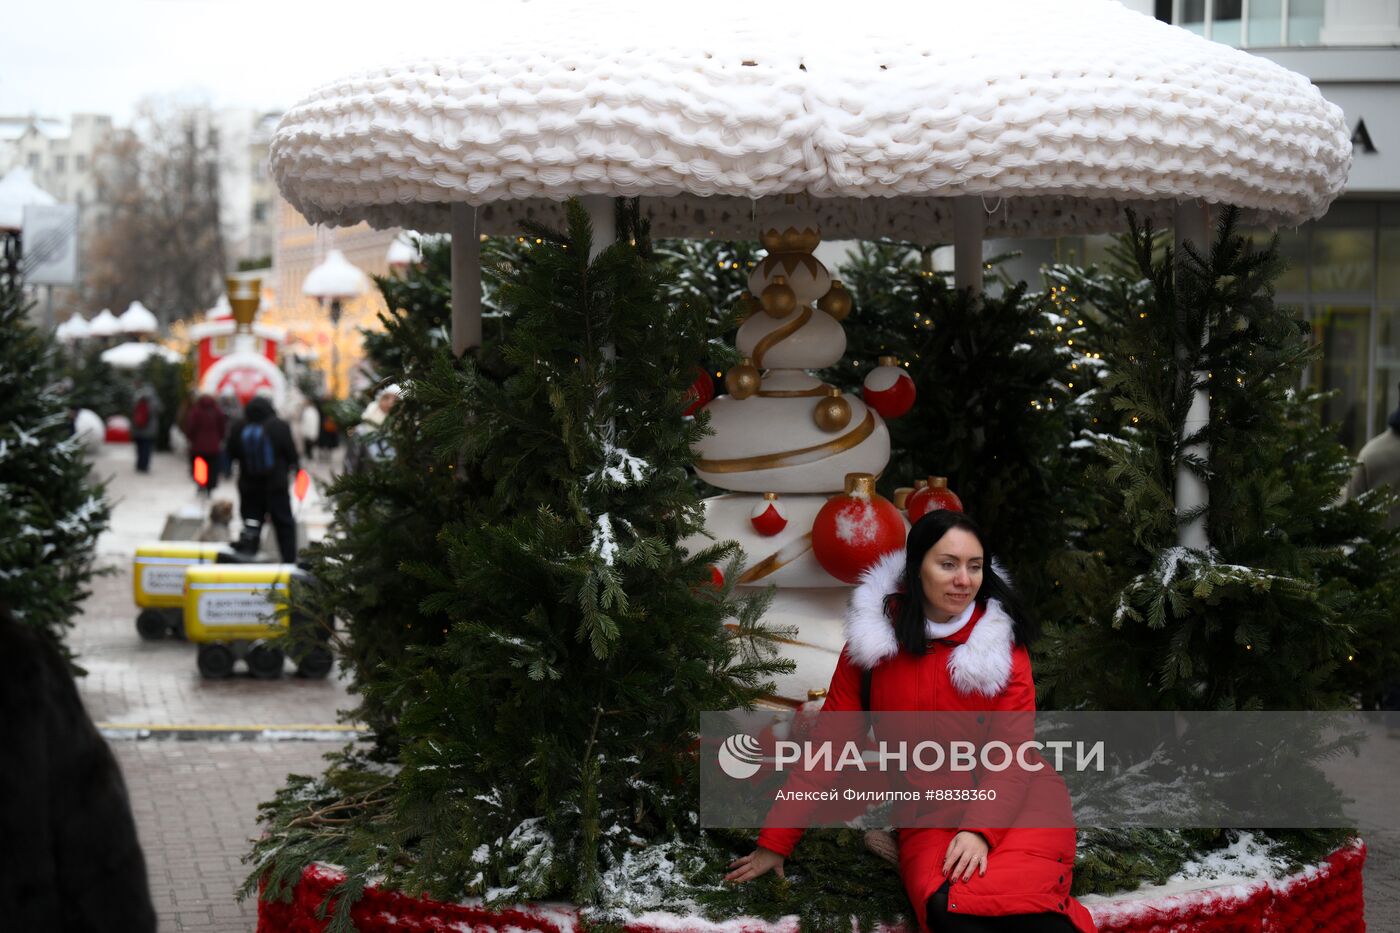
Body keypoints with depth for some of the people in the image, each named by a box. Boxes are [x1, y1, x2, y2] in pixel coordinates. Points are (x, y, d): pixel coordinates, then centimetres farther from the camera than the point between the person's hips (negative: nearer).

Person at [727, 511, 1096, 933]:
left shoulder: (1002, 636, -2)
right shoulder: (873, 637, 0)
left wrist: (982, 828, -21)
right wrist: (775, 843, 4)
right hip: (928, 820, 1)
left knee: (981, 896, -33)